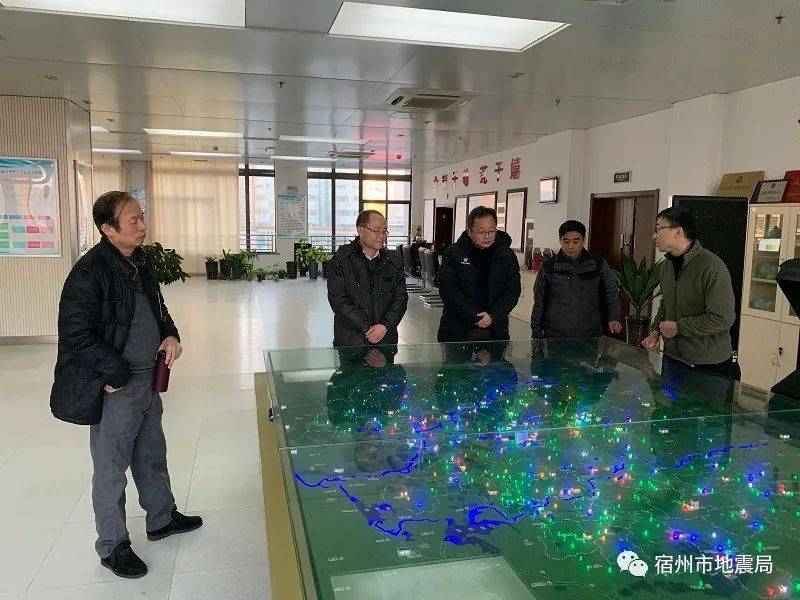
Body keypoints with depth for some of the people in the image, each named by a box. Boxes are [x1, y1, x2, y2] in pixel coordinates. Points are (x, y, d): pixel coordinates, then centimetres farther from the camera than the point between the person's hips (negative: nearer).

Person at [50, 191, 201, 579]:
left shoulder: (139, 262, 6)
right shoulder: (89, 272, -19)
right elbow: (74, 335, -19)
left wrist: (170, 334, 2)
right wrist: (116, 373, -18)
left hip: (148, 379, 8)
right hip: (114, 387, -8)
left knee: (152, 456, 22)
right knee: (112, 468, 8)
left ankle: (162, 518, 42)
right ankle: (112, 546, 26)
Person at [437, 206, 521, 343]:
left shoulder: (507, 255, 4)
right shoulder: (453, 254, -3)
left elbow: (513, 291, 1)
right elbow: (448, 290, -10)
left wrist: (493, 316, -14)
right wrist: (475, 317, -16)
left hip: (495, 330, 1)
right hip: (457, 331, -1)